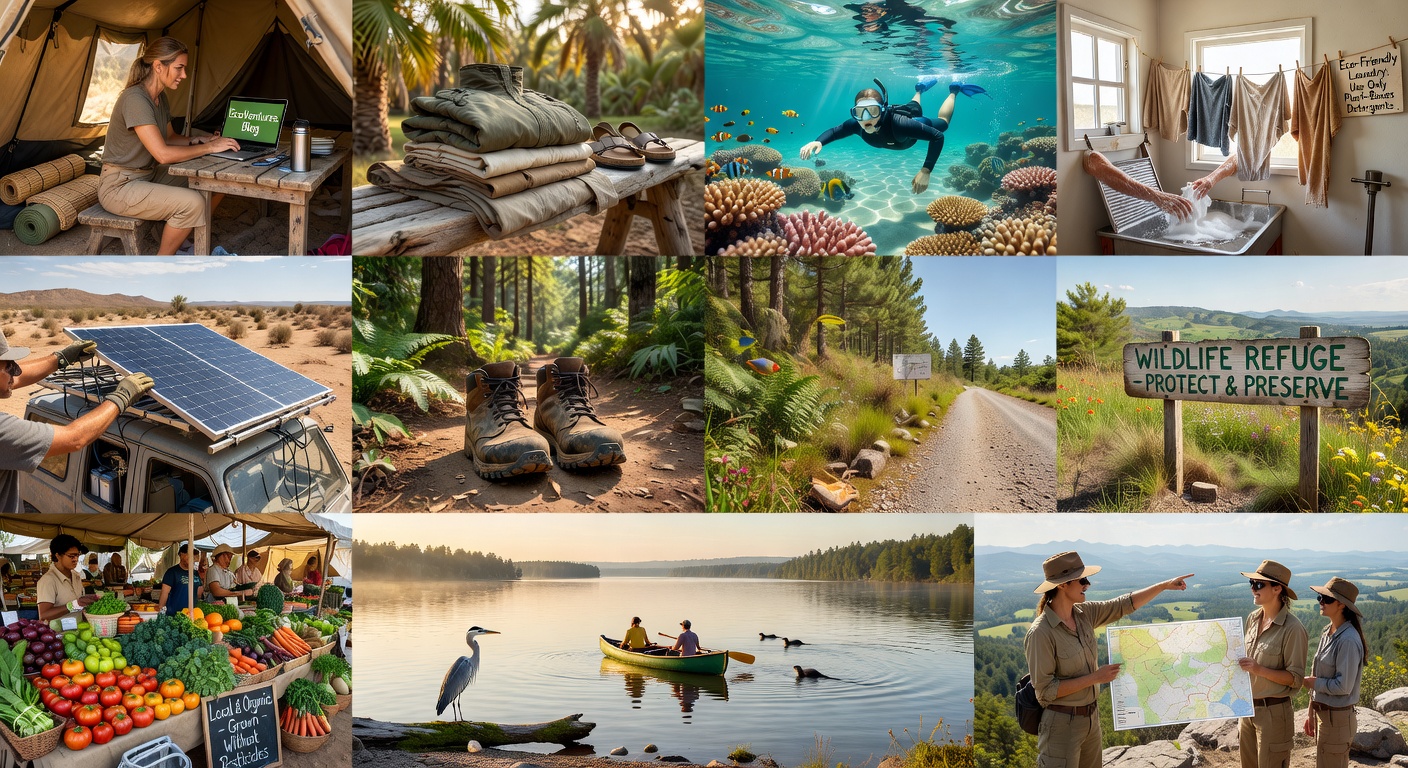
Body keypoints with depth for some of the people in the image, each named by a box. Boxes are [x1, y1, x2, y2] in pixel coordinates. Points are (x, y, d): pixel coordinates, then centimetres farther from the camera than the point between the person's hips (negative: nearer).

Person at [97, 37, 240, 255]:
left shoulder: (160, 98, 5)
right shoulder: (135, 99, -24)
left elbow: (168, 138, 20)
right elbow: (163, 154, -30)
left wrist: (196, 141, 0)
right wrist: (209, 148, -22)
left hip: (150, 176, 10)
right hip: (120, 187, -10)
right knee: (192, 203, -27)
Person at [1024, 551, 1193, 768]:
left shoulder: (1084, 613, 0)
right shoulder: (1041, 633, -23)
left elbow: (1125, 605, 11)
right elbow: (1045, 690, -22)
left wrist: (1165, 585, 6)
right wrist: (1095, 677, -20)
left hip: (1091, 718, 8)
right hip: (1062, 724, -8)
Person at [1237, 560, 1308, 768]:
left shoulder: (1293, 629, -17)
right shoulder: (1253, 619, 4)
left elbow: (1295, 679, -16)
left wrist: (1259, 669, -26)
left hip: (1274, 712, -7)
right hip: (1248, 709, 7)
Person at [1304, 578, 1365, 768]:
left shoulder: (1348, 640, -20)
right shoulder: (1328, 633, 7)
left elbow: (1343, 686, -23)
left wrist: (1309, 682, -12)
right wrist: (1312, 714, 14)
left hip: (1336, 718, -9)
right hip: (1322, 714, 9)